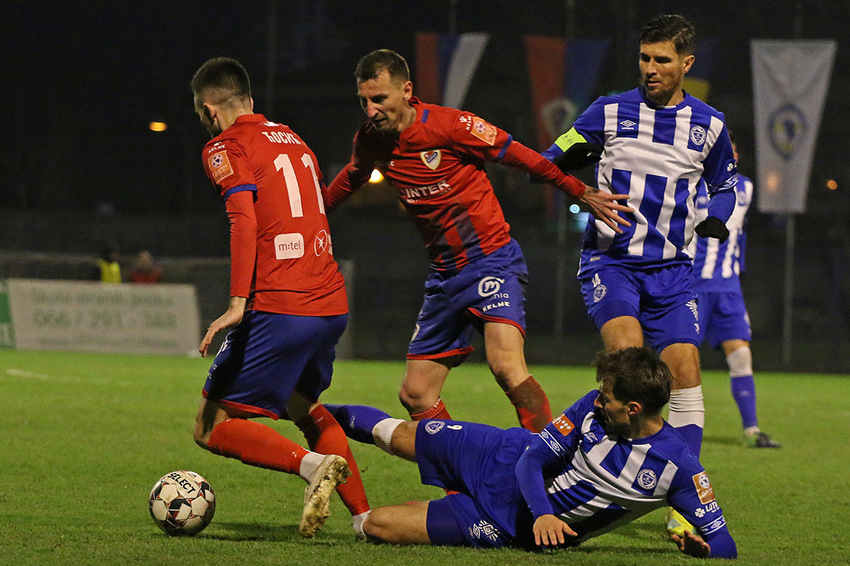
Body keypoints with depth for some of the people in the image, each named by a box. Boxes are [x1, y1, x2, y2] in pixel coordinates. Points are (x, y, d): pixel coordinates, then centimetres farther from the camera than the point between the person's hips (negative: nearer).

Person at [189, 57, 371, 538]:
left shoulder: (225, 147, -3)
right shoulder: (293, 140, 20)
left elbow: (245, 219, -18)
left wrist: (238, 304, -26)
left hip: (280, 309, -8)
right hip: (333, 303, 8)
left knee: (211, 427, 0)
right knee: (302, 405, 31)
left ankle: (313, 464, -20)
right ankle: (365, 516, 23)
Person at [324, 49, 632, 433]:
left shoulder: (450, 125, -16)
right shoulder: (370, 142, 1)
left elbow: (520, 157, -9)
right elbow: (351, 178, 25)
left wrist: (582, 193, -7)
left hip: (492, 260, -7)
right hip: (444, 275, 7)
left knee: (506, 365, -29)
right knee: (415, 396, 3)